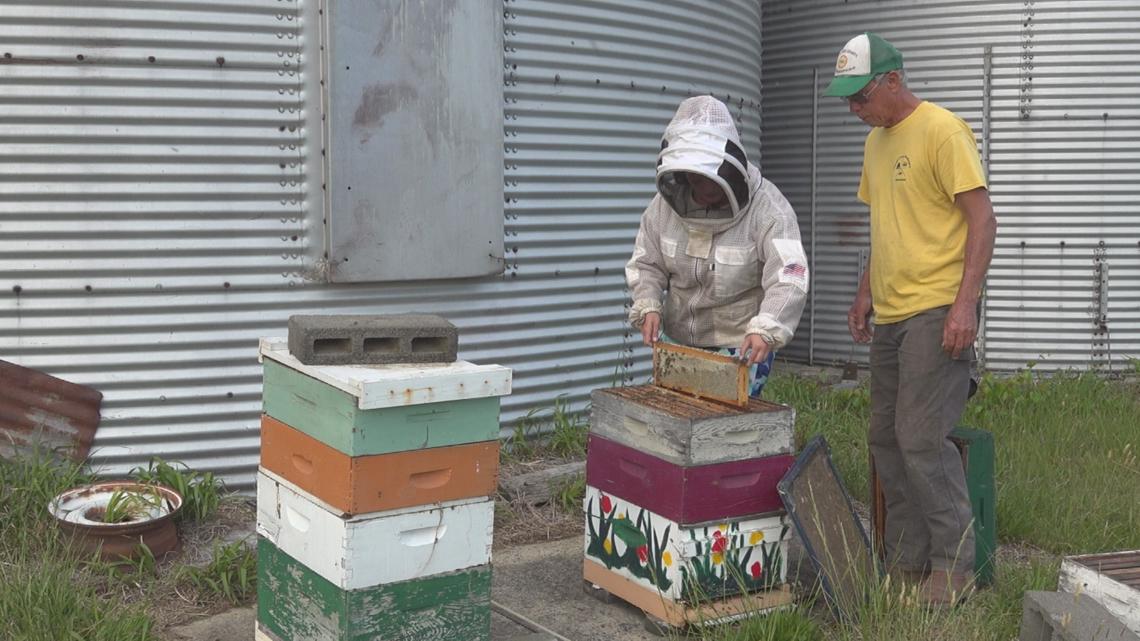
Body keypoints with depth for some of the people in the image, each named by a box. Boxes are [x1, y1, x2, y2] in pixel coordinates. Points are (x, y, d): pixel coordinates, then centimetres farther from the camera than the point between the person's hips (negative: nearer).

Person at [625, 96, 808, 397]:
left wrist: (765, 328, -44)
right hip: (679, 341, 5)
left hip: (743, 346, -5)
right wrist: (648, 306, -15)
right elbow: (645, 265, 4)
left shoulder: (767, 207, -18)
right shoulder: (667, 202, -4)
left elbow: (788, 277, -28)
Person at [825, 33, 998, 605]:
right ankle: (906, 561, 20)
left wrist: (965, 304, -20)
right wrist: (866, 294, 18)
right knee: (886, 440, 9)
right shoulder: (876, 141, 17)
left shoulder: (942, 132, -9)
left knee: (922, 439, -10)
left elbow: (983, 220, -13)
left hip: (936, 314, -9)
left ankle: (954, 564, 4)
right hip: (889, 316, 9)